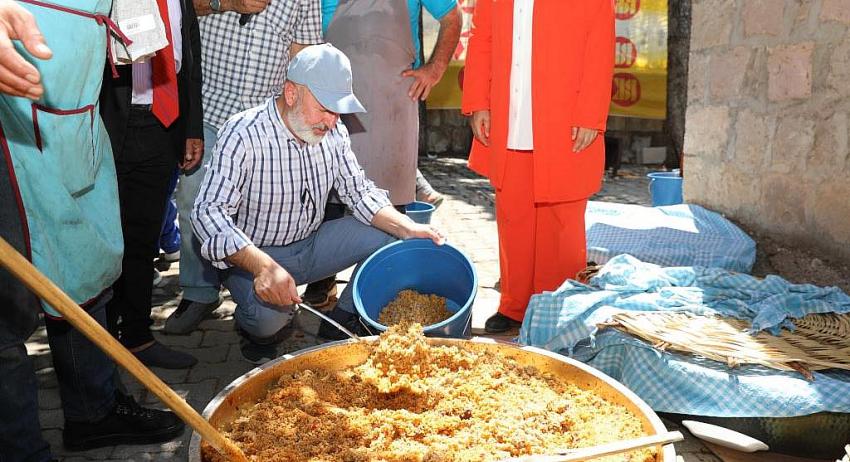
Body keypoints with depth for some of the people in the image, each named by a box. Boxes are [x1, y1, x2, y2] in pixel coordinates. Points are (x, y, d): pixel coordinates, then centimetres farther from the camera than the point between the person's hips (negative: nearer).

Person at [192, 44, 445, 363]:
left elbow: (359, 192, 3)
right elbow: (209, 212, -30)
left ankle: (342, 320, 10)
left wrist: (409, 229, -15)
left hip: (313, 243, 6)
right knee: (269, 313, -35)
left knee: (391, 236, -8)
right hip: (253, 255, -6)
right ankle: (258, 331, 5)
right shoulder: (244, 134, -23)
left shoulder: (333, 132, -3)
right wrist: (263, 266, -45)